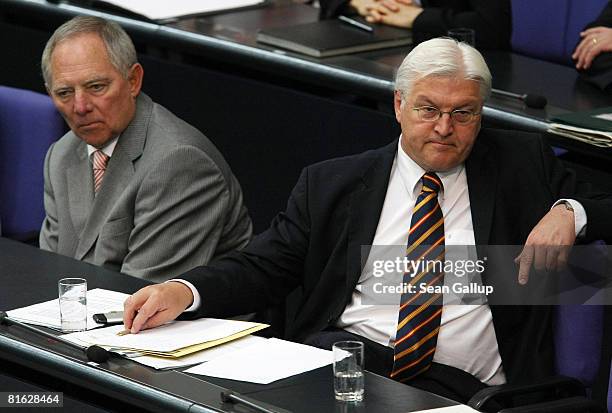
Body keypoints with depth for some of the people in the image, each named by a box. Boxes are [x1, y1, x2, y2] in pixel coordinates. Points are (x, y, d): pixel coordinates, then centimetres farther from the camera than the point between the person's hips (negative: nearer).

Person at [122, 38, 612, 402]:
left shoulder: (523, 163, 15)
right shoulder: (333, 183, 15)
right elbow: (261, 267, 11)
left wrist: (567, 213, -3)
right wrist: (183, 291, -8)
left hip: (455, 384, 0)